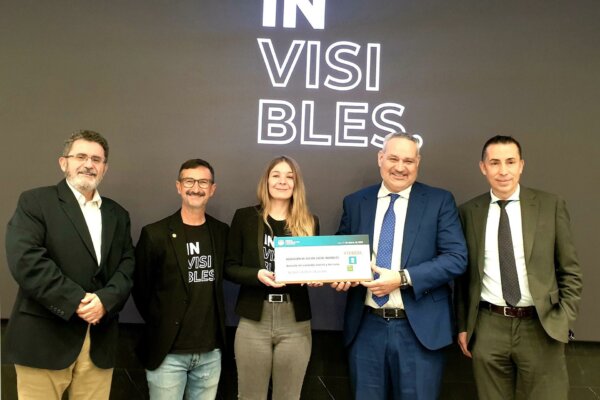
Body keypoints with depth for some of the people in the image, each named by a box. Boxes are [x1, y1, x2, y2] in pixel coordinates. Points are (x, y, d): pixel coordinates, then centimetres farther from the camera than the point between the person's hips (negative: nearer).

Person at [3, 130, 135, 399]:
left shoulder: (118, 214, 15)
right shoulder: (35, 202, 1)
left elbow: (127, 266, 7)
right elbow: (25, 260, -13)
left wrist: (106, 299, -13)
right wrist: (76, 301, -16)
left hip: (100, 342, 4)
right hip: (45, 338, -4)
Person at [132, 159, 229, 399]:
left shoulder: (222, 233, 5)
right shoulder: (154, 234, -7)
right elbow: (140, 289, 0)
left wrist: (216, 330, 8)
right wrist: (161, 327, 5)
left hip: (210, 351, 3)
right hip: (168, 351, -3)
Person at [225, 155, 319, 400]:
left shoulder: (309, 222, 7)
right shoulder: (245, 217, 2)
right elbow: (230, 267, 1)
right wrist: (257, 275, -17)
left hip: (296, 323, 2)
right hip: (253, 321, -1)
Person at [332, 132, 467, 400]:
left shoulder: (439, 201, -1)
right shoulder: (354, 203, 7)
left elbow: (456, 258, -8)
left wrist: (402, 279, -18)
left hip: (419, 329, -2)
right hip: (366, 327, 3)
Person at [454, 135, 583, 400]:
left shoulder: (551, 206, -1)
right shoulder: (468, 212, 2)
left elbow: (570, 272, 3)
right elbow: (463, 274, 7)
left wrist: (563, 322, -4)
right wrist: (463, 325, 7)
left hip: (541, 327, -1)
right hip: (488, 329, 1)